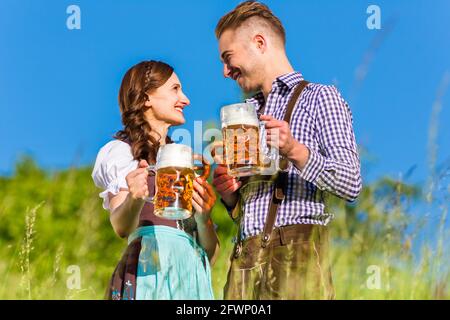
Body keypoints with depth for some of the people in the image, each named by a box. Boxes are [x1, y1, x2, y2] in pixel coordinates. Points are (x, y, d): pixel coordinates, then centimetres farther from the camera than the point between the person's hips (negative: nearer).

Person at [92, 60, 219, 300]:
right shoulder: (122, 151, 5)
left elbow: (210, 253, 16)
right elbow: (121, 227, -12)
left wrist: (203, 218, -5)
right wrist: (135, 199, -33)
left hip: (194, 275, 6)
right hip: (150, 269, -6)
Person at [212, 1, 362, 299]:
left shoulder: (319, 98, 5)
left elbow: (350, 184, -7)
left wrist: (294, 151, -19)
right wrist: (228, 193, 4)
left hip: (297, 254, -6)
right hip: (244, 260, 6)